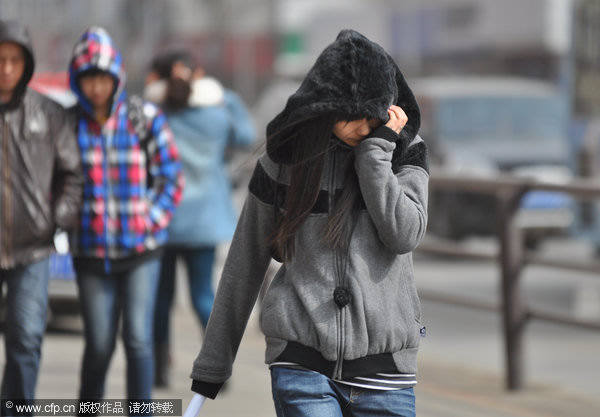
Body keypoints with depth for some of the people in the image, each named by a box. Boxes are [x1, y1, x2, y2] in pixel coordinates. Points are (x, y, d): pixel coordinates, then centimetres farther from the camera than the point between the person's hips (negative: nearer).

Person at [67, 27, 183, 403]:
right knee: (99, 344, 3)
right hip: (92, 252, 1)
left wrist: (150, 223, -5)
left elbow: (172, 178, 3)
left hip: (141, 249, -1)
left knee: (138, 339, -8)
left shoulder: (145, 118, -3)